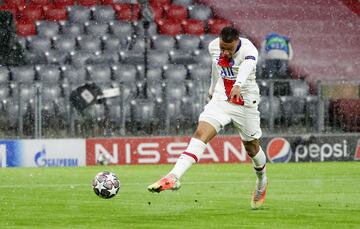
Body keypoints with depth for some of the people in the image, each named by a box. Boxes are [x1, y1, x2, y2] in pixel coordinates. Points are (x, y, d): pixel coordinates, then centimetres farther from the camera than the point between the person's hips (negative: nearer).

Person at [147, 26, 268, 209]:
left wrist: (238, 86, -68)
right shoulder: (213, 47, -6)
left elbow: (247, 67, -47)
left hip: (245, 103, -3)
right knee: (200, 133, -19)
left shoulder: (248, 50, -24)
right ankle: (174, 177, -34)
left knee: (252, 147, 13)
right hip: (220, 99, 3)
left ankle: (262, 183, 44)